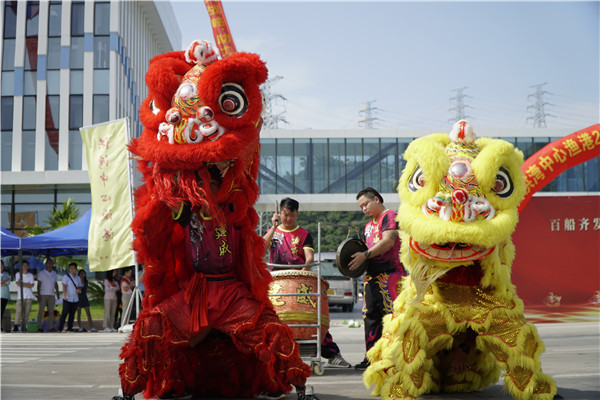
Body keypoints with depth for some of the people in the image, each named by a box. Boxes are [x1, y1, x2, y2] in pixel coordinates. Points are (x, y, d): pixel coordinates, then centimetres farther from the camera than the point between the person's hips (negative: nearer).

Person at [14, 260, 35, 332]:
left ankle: (24, 326, 4)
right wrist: (27, 285, -5)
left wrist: (22, 283, -4)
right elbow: (18, 284, -4)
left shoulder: (30, 275, 10)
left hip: (29, 296, 1)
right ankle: (16, 326, -12)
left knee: (27, 312, -1)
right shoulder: (18, 274, 9)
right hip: (20, 296, -1)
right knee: (19, 311, -10)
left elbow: (32, 285, -1)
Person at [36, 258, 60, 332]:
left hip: (51, 295, 4)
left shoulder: (54, 273, 15)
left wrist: (57, 292, 7)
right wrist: (38, 294, -10)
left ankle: (51, 327, 2)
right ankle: (40, 327, -4)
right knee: (41, 311, -6)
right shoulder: (41, 273, 2)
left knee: (51, 311, 1)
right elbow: (39, 284, -1)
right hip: (43, 295, -4)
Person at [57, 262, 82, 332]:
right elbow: (64, 286, -14)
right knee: (64, 313, -9)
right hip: (67, 299, -5)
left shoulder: (78, 278, 13)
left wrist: (79, 289, -4)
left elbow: (80, 286, 21)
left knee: (72, 314, 6)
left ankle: (69, 329, 12)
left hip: (75, 299, 5)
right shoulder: (66, 276, -4)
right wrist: (65, 295, -28)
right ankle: (60, 329, -6)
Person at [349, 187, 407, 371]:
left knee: (391, 315, -10)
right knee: (370, 315, 8)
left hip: (390, 272, -9)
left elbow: (388, 241, -17)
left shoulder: (389, 216, -3)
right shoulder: (369, 226, 24)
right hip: (372, 275, 9)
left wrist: (365, 255, -20)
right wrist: (357, 257, 6)